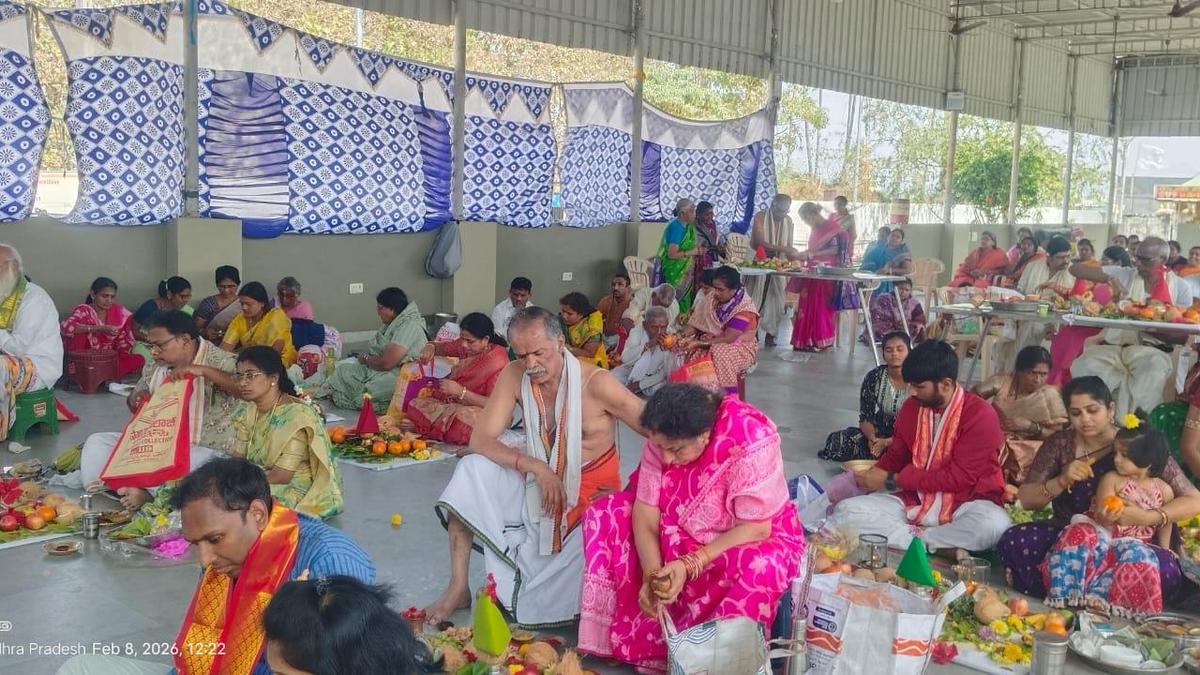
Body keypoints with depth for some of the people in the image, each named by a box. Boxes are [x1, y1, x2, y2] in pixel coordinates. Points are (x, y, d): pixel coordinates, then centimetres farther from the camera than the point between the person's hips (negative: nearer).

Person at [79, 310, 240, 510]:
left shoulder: (217, 360, -12)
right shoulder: (155, 366, 9)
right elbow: (134, 400, 23)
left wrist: (203, 370, -35)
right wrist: (137, 401, -3)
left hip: (205, 449, -7)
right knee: (97, 443, -3)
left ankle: (145, 493, -19)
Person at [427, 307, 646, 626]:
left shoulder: (596, 383, -20)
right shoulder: (514, 376, -8)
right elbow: (480, 439, -11)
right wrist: (536, 466, -25)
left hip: (590, 495, -3)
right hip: (538, 485, 4)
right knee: (472, 469, -18)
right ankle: (458, 587, -12)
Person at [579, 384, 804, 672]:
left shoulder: (751, 443, -32)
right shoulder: (664, 439, -17)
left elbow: (756, 529, -28)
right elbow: (645, 511, -14)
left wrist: (690, 565, -34)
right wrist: (652, 574, -29)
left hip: (753, 537, -5)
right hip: (681, 534, 5)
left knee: (758, 570, -39)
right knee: (604, 515, -8)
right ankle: (614, 633, -3)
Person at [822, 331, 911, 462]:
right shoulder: (874, 377, -6)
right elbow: (865, 418, -4)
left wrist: (886, 442, -27)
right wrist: (872, 438, -26)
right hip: (880, 432, 3)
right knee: (836, 441, -17)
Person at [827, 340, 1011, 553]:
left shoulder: (980, 415, -15)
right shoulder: (911, 408, 4)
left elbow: (959, 478, -18)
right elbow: (896, 455, 18)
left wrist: (891, 480, -16)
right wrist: (870, 477, -4)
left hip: (964, 503, -4)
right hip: (915, 500, 5)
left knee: (994, 524, -39)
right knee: (846, 511, -17)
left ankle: (918, 540, -20)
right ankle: (937, 545, -22)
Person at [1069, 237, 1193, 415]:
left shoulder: (1181, 287, 5)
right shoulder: (1125, 274, 6)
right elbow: (1075, 268, 1)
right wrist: (1110, 278, -15)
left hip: (1150, 349, -1)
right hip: (1113, 346, 1)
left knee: (1154, 368, -37)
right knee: (1084, 366, -31)